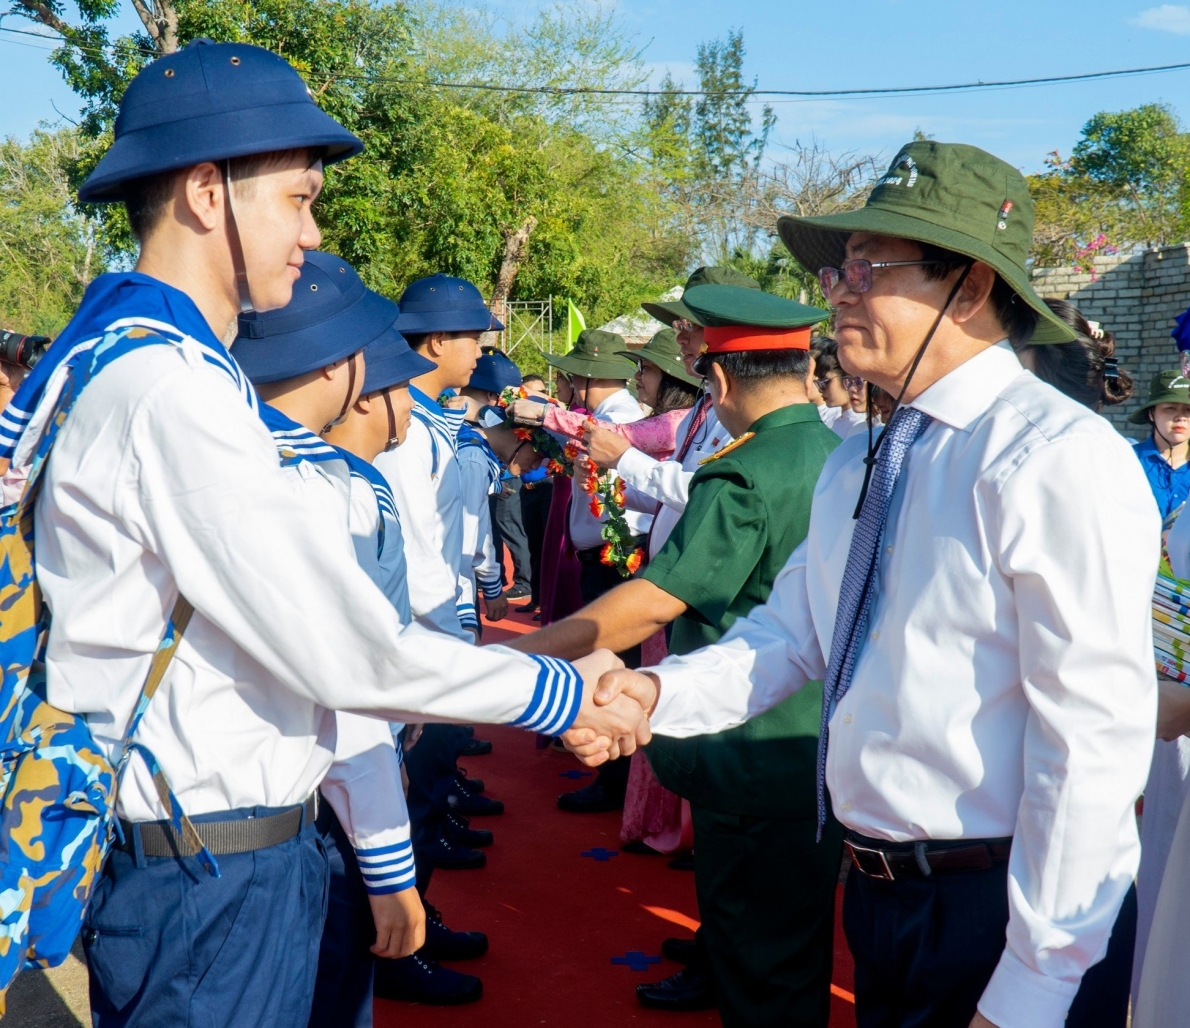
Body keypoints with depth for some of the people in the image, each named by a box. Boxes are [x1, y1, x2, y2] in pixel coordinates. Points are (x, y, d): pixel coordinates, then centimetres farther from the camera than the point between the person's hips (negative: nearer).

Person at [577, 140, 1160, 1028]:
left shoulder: (1057, 458, -19)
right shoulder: (855, 465, 7)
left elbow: (1095, 741, -21)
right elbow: (789, 638, 8)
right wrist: (657, 691, -11)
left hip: (999, 915, -7)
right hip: (877, 891, 7)